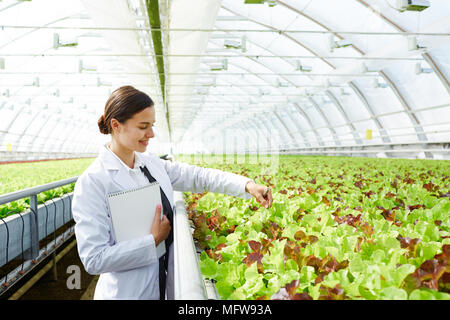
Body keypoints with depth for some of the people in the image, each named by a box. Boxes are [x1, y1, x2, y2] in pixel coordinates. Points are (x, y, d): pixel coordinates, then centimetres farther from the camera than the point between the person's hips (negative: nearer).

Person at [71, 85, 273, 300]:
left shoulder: (151, 163, 3)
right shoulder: (92, 182, -18)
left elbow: (197, 176, 8)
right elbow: (93, 259, -21)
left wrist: (247, 185, -4)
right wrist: (153, 240, -19)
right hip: (127, 292, -6)